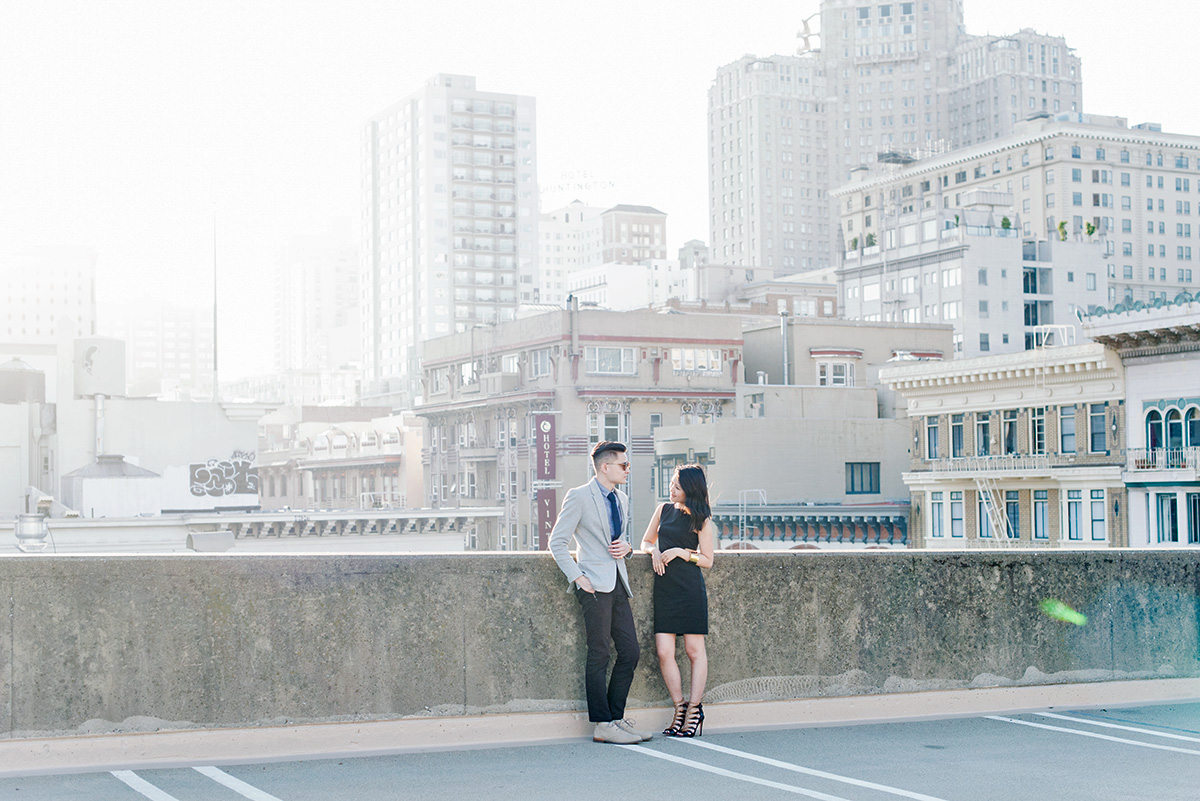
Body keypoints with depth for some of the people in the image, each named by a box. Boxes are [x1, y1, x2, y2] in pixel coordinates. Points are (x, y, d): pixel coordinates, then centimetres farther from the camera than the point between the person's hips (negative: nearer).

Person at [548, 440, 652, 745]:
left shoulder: (622, 499, 18)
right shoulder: (579, 496, -5)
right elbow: (557, 542, -5)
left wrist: (626, 547, 6)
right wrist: (577, 577, -13)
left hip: (618, 583, 8)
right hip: (595, 584, -8)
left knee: (630, 652, 5)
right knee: (599, 656, -5)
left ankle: (616, 717, 14)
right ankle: (603, 726, -1)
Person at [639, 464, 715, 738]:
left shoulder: (701, 520, 0)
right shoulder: (664, 509, 13)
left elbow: (707, 560, 0)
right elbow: (645, 542, 22)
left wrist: (680, 552, -13)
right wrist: (655, 551, 0)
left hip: (690, 587, -4)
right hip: (664, 586, 4)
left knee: (695, 650, 0)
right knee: (664, 652, -3)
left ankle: (694, 708, 8)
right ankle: (680, 708, 8)